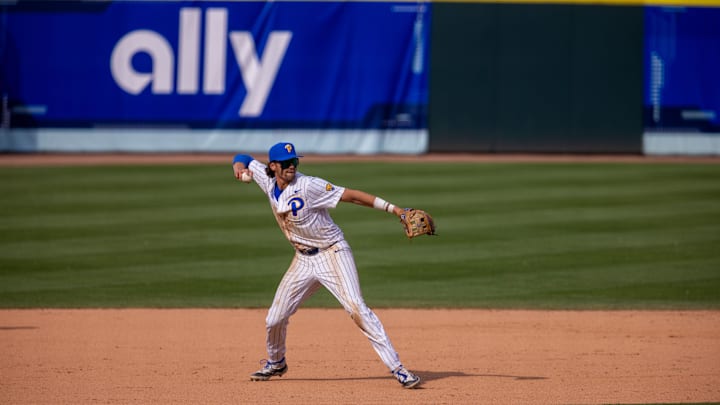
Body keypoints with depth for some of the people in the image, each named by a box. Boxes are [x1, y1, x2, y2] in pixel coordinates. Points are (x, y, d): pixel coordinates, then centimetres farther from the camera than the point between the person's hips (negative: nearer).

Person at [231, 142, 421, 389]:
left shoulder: (308, 186, -20)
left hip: (332, 253, -6)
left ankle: (397, 368, -22)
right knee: (275, 319, 7)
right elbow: (243, 160, 15)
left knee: (356, 308, -21)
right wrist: (240, 168, -11)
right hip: (303, 260, 6)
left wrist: (393, 209, -30)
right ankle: (276, 363, 37)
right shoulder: (269, 182, -1)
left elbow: (351, 195, -23)